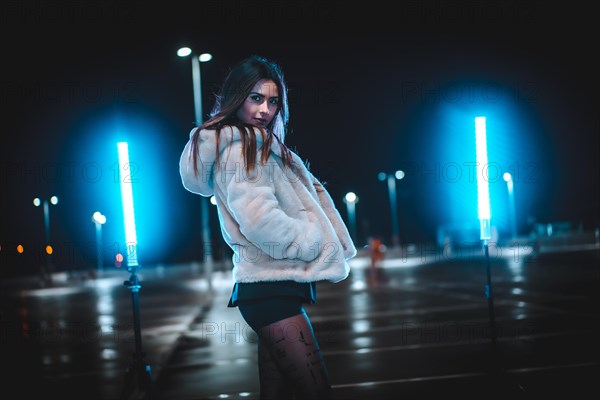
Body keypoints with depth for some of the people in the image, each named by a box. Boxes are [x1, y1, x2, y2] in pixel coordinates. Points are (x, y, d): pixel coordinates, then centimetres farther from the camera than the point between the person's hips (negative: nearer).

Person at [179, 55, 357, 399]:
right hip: (272, 285, -10)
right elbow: (260, 220, -20)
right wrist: (318, 246, -7)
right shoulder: (243, 146, -9)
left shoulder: (257, 145, 19)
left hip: (273, 285, 10)